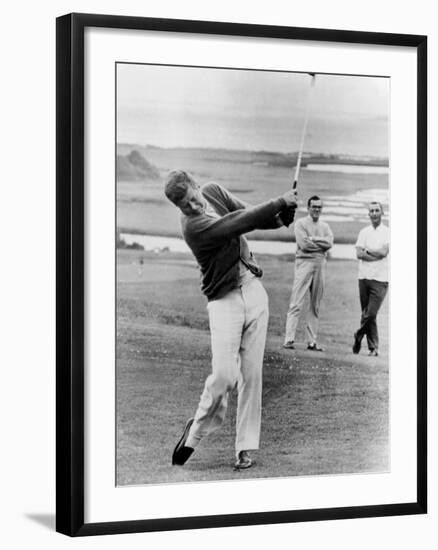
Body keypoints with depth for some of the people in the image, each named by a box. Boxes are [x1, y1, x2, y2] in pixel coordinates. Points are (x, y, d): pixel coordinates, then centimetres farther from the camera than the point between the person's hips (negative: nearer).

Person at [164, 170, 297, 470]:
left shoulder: (213, 191, 4)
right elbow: (240, 223, -25)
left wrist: (282, 217, -10)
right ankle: (197, 430, 10)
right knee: (224, 374, -16)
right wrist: (280, 203, -21)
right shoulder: (193, 225, -18)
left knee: (252, 374, 1)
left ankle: (245, 447, 7)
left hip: (254, 291, 6)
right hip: (224, 300, -6)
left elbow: (251, 216, 9)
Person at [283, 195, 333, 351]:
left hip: (320, 263, 5)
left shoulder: (325, 226, 17)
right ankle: (289, 339, -11)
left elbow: (329, 243, -1)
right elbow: (303, 244, -11)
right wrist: (322, 245, -3)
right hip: (305, 262, -5)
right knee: (296, 303, -9)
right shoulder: (300, 223, 2)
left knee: (315, 306, 6)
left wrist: (313, 239, -10)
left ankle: (312, 341, 9)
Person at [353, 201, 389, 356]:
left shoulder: (387, 232, 2)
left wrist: (367, 251, -3)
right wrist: (376, 255, -9)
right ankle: (373, 347, 13)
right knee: (367, 313, 5)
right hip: (364, 277, 3)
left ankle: (359, 335, 11)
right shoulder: (364, 232, 11)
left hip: (380, 279, -3)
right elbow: (359, 254, 0)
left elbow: (384, 252, -12)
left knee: (371, 313, -11)